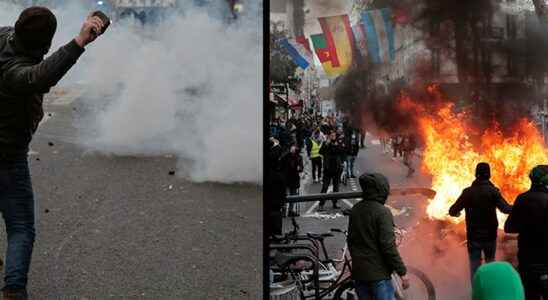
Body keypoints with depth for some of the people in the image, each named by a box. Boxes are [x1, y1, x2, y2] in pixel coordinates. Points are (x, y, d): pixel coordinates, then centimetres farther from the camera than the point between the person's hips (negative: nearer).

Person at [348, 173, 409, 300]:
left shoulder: (355, 210, 7)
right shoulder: (382, 212, -15)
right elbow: (388, 246, -18)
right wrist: (402, 272, -13)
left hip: (358, 272, 7)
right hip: (378, 274, -7)